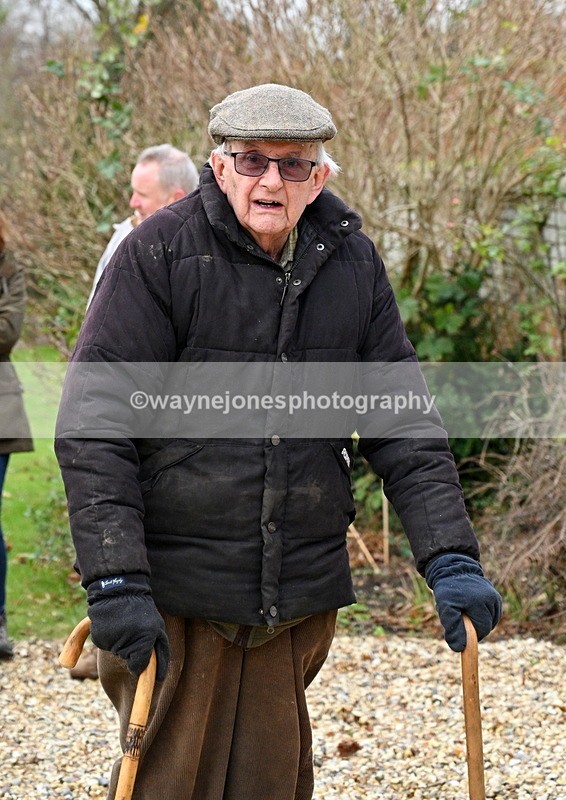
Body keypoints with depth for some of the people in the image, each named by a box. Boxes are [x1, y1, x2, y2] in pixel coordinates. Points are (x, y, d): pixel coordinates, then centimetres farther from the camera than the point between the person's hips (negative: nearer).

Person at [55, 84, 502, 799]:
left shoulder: (353, 264, 6)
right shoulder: (158, 254, -7)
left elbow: (403, 424, 9)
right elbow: (92, 429, -11)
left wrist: (451, 559, 0)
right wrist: (115, 581, -20)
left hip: (301, 596, 4)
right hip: (175, 597, -4)